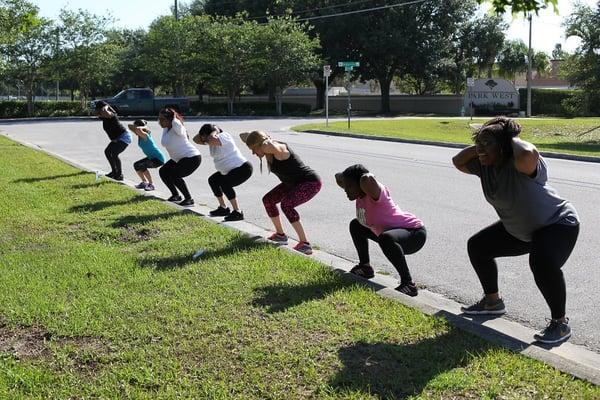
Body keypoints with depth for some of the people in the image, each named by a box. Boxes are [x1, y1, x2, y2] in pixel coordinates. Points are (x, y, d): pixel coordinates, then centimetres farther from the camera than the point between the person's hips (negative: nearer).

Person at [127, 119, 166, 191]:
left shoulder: (144, 135, -23)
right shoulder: (139, 135, 2)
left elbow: (137, 129, -43)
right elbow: (129, 126, 7)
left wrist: (144, 127, -26)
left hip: (159, 158, -10)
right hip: (152, 157, 10)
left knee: (141, 166, -27)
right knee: (136, 165, 13)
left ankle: (151, 184, -14)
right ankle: (144, 182, 22)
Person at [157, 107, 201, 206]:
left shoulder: (177, 129, -22)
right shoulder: (165, 129, 3)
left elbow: (176, 124, -47)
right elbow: (160, 122, 25)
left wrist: (174, 116, -28)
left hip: (192, 157, -10)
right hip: (178, 159, 10)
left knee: (174, 175, -23)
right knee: (162, 171, 11)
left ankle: (189, 199, -9)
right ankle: (175, 195, 22)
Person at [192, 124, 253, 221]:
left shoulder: (224, 136, -21)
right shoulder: (213, 140, 5)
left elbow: (211, 140, -41)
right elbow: (196, 139, 9)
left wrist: (214, 131, -22)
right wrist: (204, 131, -4)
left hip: (243, 168, -11)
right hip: (230, 171, 11)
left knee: (224, 183, -30)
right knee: (212, 180, 18)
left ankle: (238, 212, -23)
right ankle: (223, 208, 23)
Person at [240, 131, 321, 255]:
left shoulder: (279, 149, -26)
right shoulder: (268, 152, -2)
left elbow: (268, 146, -51)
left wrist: (267, 139, -30)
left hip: (311, 183, -10)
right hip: (293, 183, 10)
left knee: (286, 204, -31)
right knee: (267, 200, 13)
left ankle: (304, 244, -29)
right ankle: (280, 235, 28)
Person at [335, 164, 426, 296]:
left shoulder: (374, 193, -25)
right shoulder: (360, 194, -1)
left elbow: (366, 180, -49)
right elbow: (339, 177, 15)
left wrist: (367, 176, -28)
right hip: (392, 232, 10)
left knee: (385, 238, -43)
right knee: (355, 226, 20)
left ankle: (408, 283, -34)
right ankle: (365, 267, 27)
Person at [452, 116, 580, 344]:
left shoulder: (521, 165, -32)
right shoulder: (485, 166, -7)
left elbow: (527, 154, -57)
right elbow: (458, 162, 7)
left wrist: (513, 139, -34)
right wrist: (479, 147, -10)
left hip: (558, 225, -9)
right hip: (520, 231, 9)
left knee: (542, 263, -37)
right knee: (477, 246, 12)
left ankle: (560, 323, -15)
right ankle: (492, 301, 27)